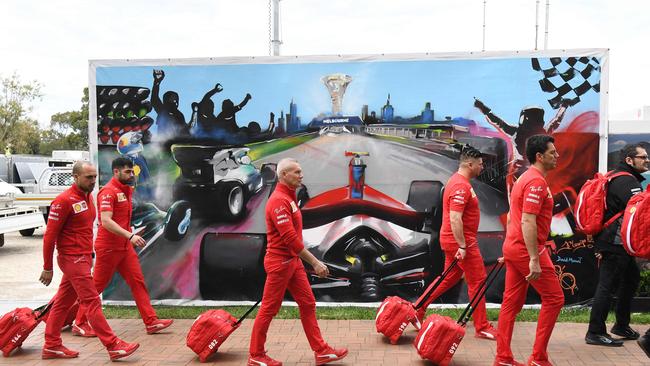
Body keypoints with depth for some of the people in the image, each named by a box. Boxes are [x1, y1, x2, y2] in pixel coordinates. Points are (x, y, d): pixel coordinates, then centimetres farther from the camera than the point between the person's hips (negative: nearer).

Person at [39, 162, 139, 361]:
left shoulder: (88, 197, 11)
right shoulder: (64, 201, -15)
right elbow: (50, 235, -13)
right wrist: (47, 268, -10)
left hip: (83, 258, 8)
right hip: (73, 259, -8)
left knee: (63, 302, 14)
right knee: (92, 302, -6)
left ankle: (52, 346, 23)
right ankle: (113, 346, -4)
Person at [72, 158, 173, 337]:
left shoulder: (126, 190, 12)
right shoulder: (108, 192, -16)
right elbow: (106, 221, -27)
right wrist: (130, 236, -33)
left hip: (125, 246, 8)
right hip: (108, 247, -8)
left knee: (138, 282, 4)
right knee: (97, 286, 4)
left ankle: (151, 322, 5)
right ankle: (79, 324, 19)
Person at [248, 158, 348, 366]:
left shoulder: (288, 198, 12)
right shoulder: (279, 200, -20)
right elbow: (290, 238, -25)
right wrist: (315, 262, -23)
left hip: (293, 260, 10)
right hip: (280, 261, -10)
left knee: (308, 303, 10)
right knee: (269, 309, 3)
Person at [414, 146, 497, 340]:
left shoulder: (457, 181, 13)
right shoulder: (461, 186, -21)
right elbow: (455, 219, -27)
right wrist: (462, 246, -26)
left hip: (452, 240, 10)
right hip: (460, 241, -10)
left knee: (449, 278, 19)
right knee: (477, 281, 0)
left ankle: (418, 309, 23)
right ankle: (482, 327, 10)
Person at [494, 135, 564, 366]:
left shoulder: (526, 178, 16)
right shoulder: (537, 182, -15)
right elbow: (528, 222, -23)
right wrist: (534, 259, -24)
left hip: (513, 247, 10)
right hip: (527, 250, -10)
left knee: (512, 302, 10)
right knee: (554, 297, 2)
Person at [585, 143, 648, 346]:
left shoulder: (619, 178, 20)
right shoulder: (627, 181, -14)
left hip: (618, 243, 11)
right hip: (615, 244, -11)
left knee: (631, 279, 20)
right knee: (607, 286, -7)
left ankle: (621, 325, 31)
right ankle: (595, 333, -1)